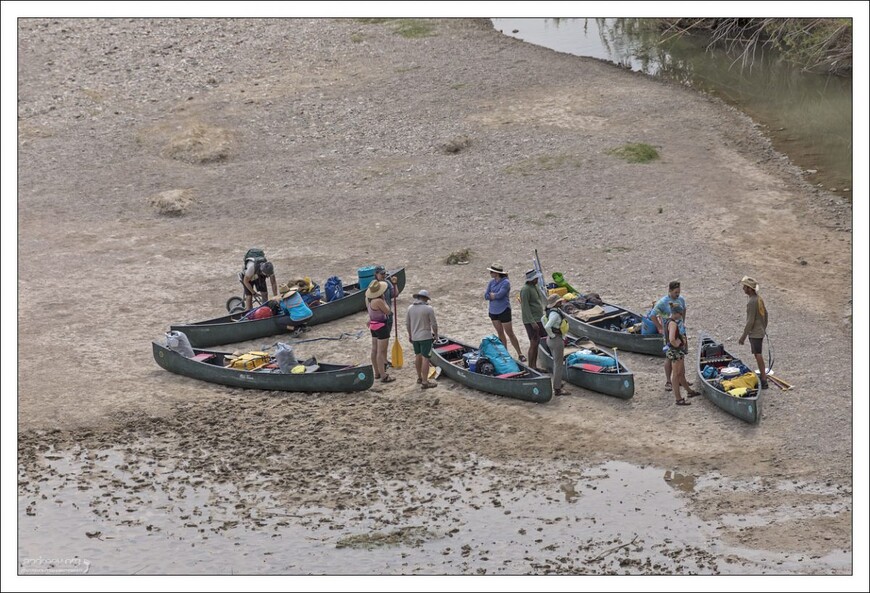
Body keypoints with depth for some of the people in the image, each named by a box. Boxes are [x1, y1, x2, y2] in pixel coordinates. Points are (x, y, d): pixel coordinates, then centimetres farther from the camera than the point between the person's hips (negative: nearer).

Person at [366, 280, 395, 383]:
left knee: (374, 350, 16)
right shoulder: (378, 301, -26)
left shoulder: (368, 298, 0)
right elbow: (387, 311, -14)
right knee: (381, 352, -5)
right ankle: (383, 376, -1)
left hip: (373, 325, 9)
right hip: (381, 326, -9)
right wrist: (383, 300, -9)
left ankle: (377, 373, 28)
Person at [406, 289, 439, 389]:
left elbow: (407, 323, 10)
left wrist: (410, 335, 23)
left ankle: (419, 377, 32)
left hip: (414, 336, 6)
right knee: (425, 358, -5)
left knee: (418, 356, 19)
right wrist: (436, 335, 6)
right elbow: (434, 324, -10)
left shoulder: (410, 308, 2)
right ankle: (425, 382, -6)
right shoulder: (429, 309, -14)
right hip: (425, 337, -6)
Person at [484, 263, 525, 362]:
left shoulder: (506, 282, -14)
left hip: (504, 310, -7)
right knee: (500, 333, 12)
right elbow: (486, 296, 0)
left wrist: (492, 295, -6)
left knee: (510, 333, -5)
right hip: (493, 311, 7)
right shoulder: (492, 282, 6)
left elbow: (499, 295, -23)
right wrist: (495, 296, -12)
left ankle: (520, 354, 2)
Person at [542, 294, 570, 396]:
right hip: (557, 340, -10)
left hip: (551, 341, 10)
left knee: (556, 362, 24)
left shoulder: (550, 311, 5)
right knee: (559, 364, -4)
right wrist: (552, 335, -19)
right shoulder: (555, 314, -25)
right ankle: (557, 389, -1)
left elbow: (543, 320, 23)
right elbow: (547, 326, -36)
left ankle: (556, 383, 37)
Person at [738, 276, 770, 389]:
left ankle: (764, 381, -3)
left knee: (758, 356, -6)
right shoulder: (759, 299, 8)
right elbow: (765, 314, 17)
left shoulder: (752, 302, -22)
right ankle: (762, 375, 30)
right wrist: (764, 328, 27)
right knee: (758, 355, 20)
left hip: (755, 334, -10)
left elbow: (750, 321, -22)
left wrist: (743, 336, -17)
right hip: (760, 332, 10)